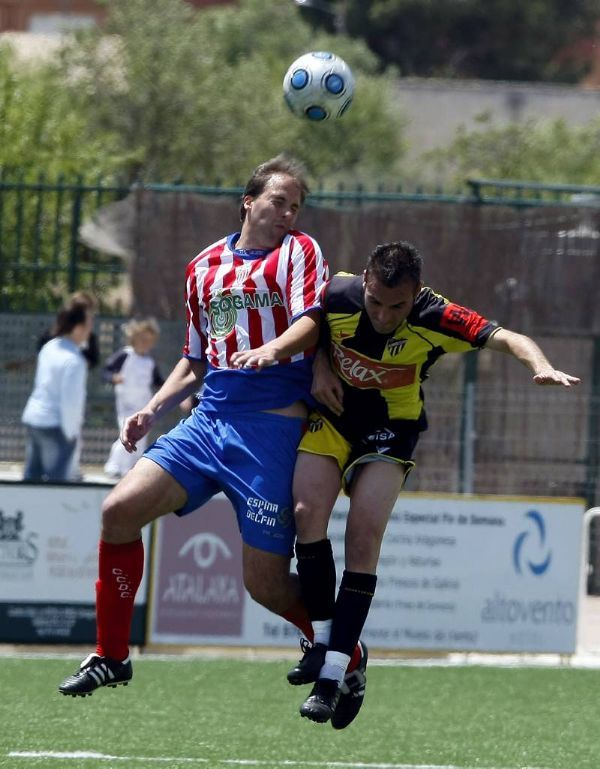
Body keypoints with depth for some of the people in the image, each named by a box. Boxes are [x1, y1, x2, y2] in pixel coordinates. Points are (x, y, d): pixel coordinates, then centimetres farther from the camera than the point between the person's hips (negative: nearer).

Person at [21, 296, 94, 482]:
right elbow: (70, 401, -21)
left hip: (33, 418, 8)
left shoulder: (49, 348, 7)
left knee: (32, 477, 13)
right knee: (55, 480, -3)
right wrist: (70, 433, -11)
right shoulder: (74, 361, -19)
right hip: (55, 425, -8)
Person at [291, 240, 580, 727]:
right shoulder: (337, 295, -20)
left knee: (364, 535, -16)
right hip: (331, 413, 2)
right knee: (309, 511, -20)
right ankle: (323, 640, -5)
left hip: (389, 428, -2)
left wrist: (542, 368, -51)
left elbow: (506, 338, -31)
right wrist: (320, 367, -13)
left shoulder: (435, 319, -25)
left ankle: (335, 671, -14)